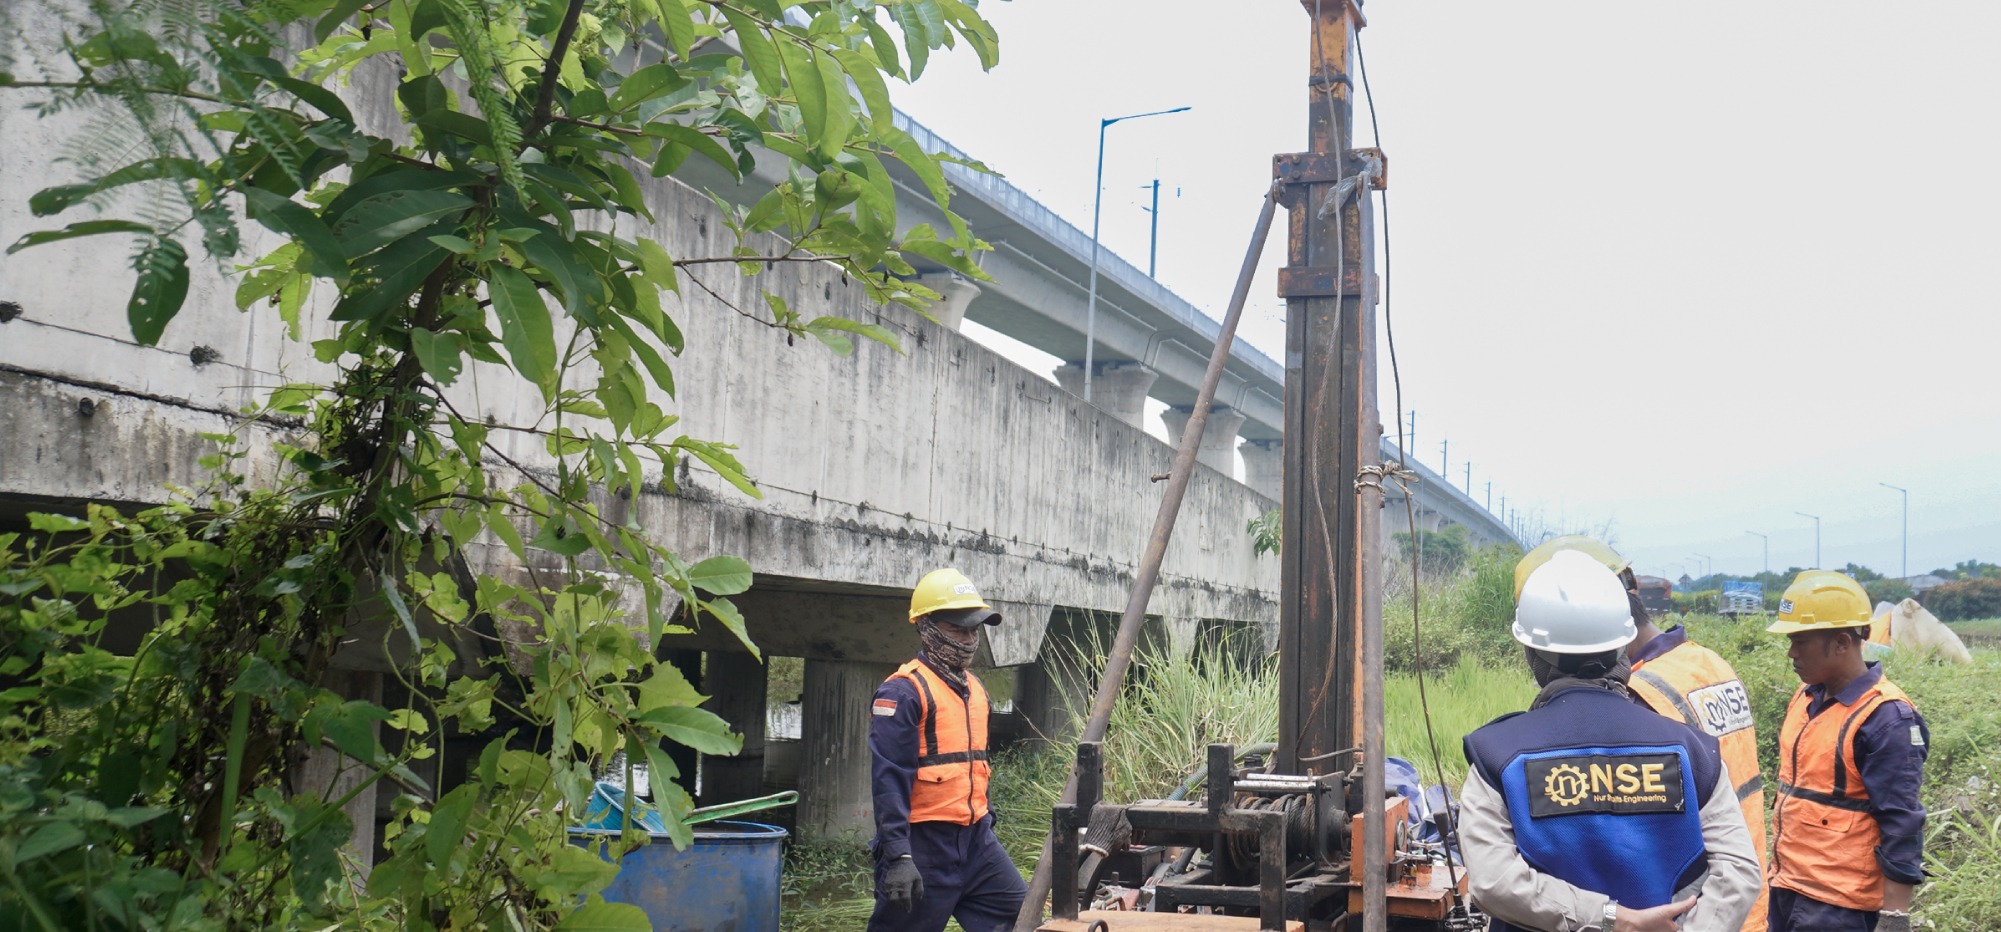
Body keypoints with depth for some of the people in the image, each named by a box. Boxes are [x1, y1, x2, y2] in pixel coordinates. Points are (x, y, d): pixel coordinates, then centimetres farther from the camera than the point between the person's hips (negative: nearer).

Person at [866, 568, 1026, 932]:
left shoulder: (974, 687, 14)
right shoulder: (904, 691, -13)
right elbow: (889, 780, -18)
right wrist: (898, 855, -23)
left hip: (975, 838, 8)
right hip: (923, 844, -8)